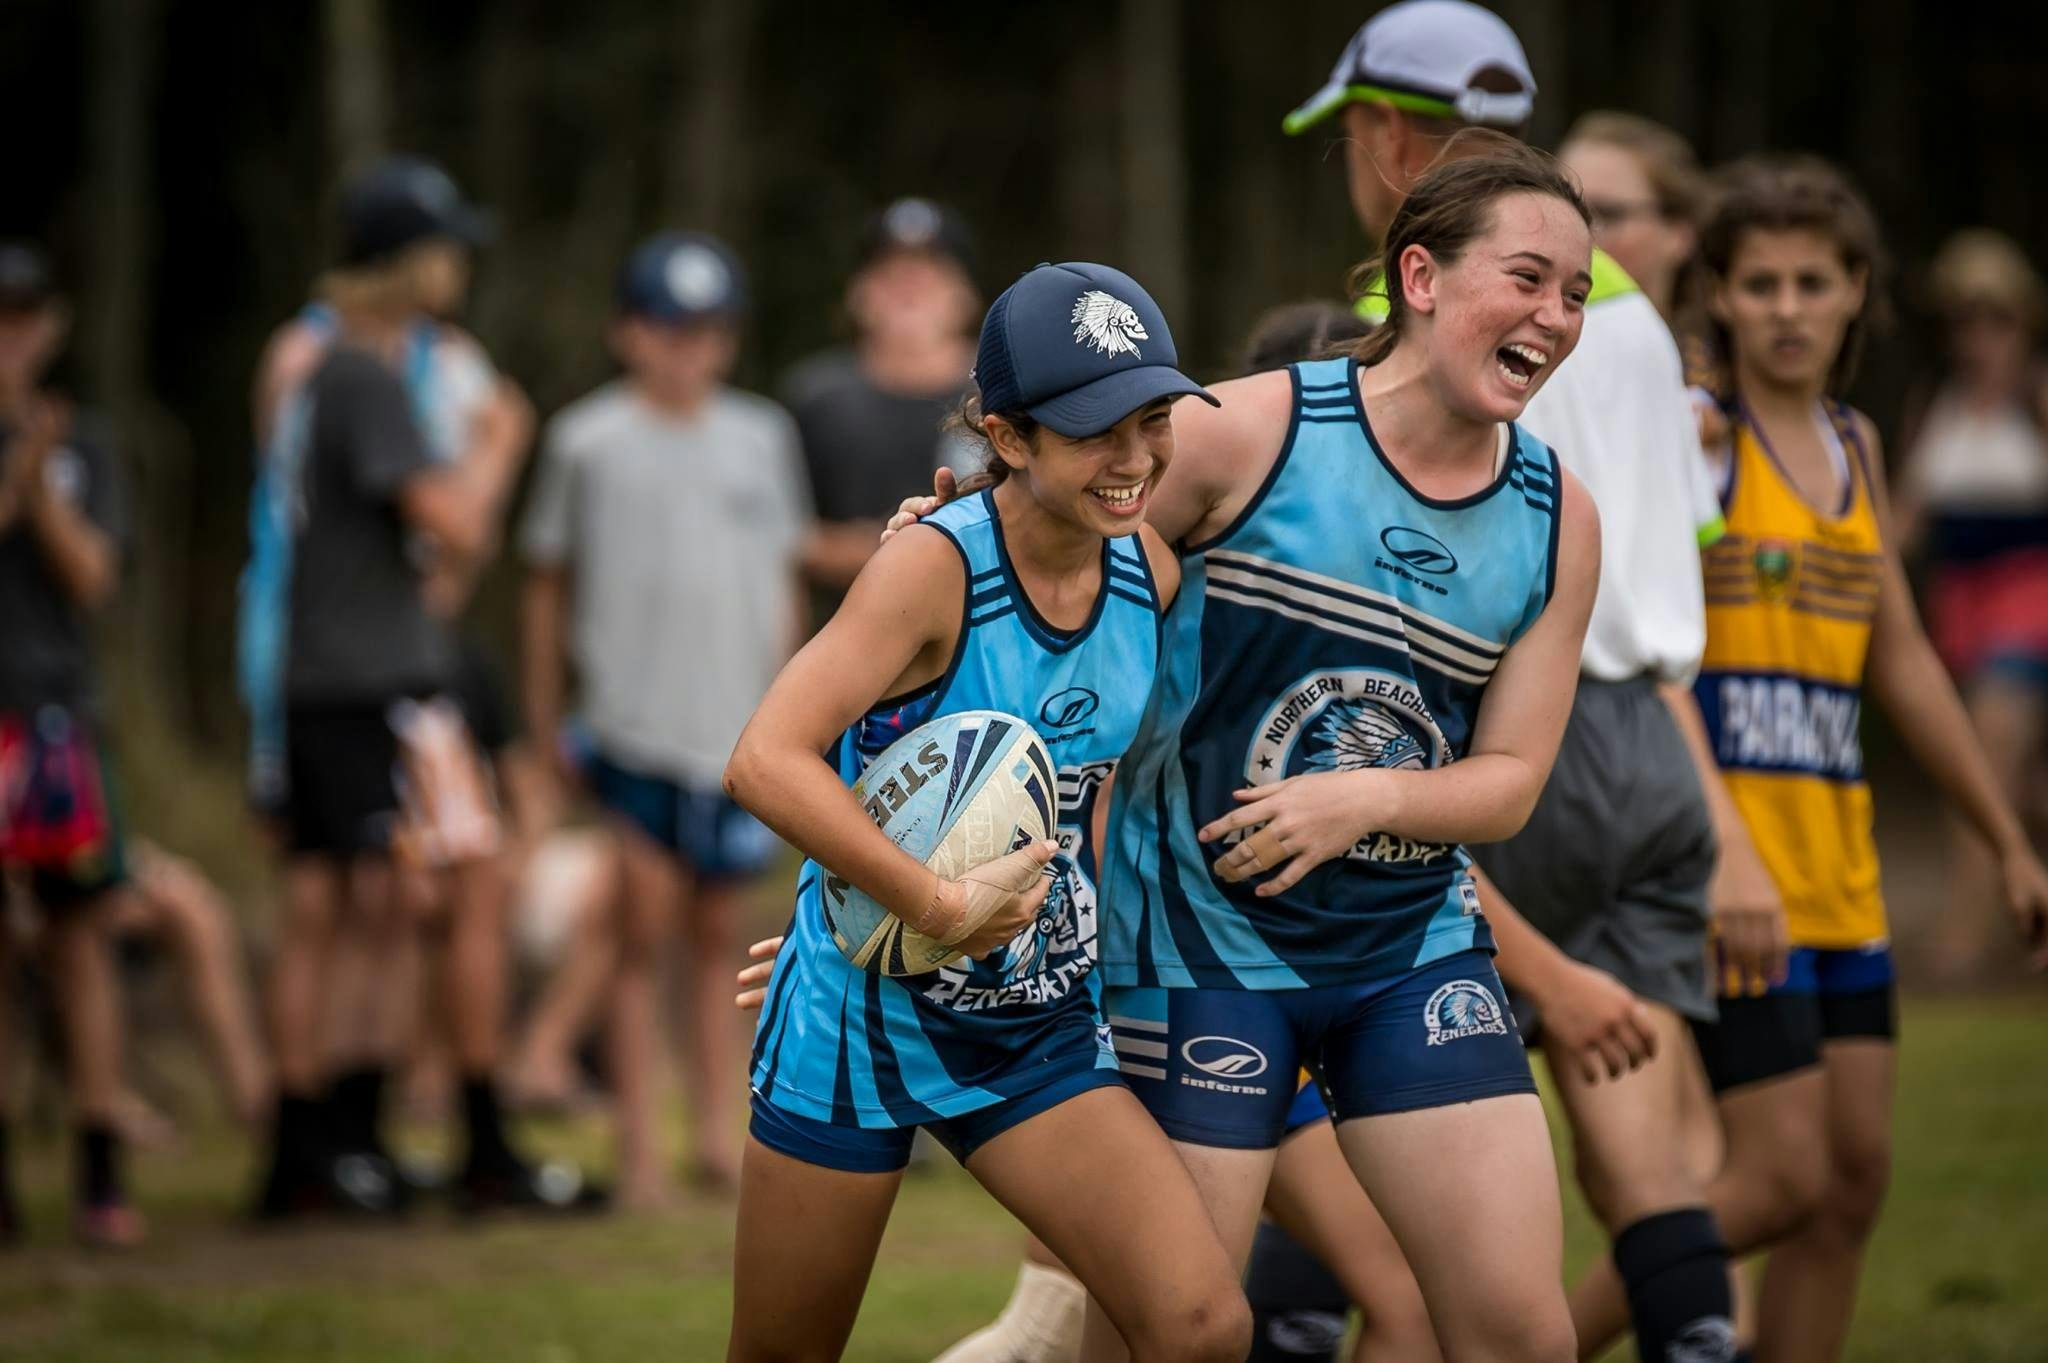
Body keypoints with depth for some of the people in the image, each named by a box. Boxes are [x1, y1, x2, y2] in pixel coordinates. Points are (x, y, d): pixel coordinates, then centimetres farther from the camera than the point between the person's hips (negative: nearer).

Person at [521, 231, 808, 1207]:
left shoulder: (761, 439, 10)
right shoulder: (588, 441, 0)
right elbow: (548, 579, 6)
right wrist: (544, 716, 5)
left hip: (737, 727, 3)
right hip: (631, 726, -3)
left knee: (716, 937, 9)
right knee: (643, 933, -7)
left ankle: (717, 1136, 15)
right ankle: (638, 1149, -4)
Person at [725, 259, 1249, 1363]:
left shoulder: (1151, 574, -3)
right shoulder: (935, 566, -21)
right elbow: (765, 762, -32)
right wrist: (941, 908, -32)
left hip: (1039, 1026, 5)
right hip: (864, 1013, -5)